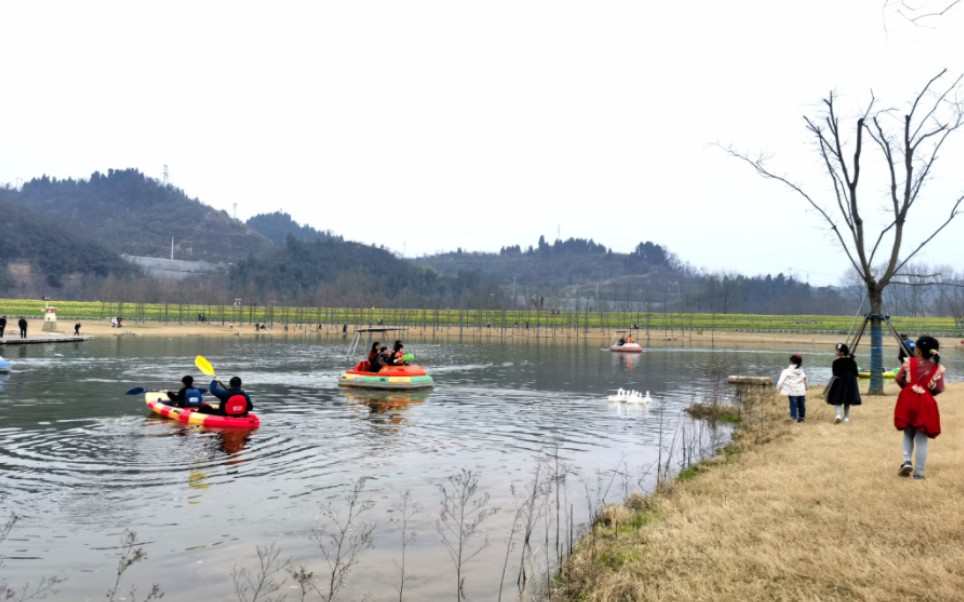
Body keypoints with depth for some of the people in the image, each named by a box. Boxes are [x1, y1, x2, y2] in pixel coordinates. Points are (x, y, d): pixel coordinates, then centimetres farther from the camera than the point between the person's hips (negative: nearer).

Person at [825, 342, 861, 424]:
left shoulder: (836, 362, -14)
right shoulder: (852, 361, -1)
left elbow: (835, 374, -13)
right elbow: (856, 374, 3)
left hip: (839, 384, -4)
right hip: (850, 383, 4)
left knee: (837, 401, 3)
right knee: (847, 401, 15)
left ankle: (838, 415, -18)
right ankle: (846, 417, 20)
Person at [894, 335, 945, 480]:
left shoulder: (909, 362, -4)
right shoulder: (937, 368, -3)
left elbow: (898, 379, -5)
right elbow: (939, 388, -6)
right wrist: (927, 391, 14)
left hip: (908, 401, 0)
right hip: (925, 404, 0)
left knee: (908, 433, 19)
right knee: (921, 439, 6)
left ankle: (907, 461, 0)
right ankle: (919, 472, 7)